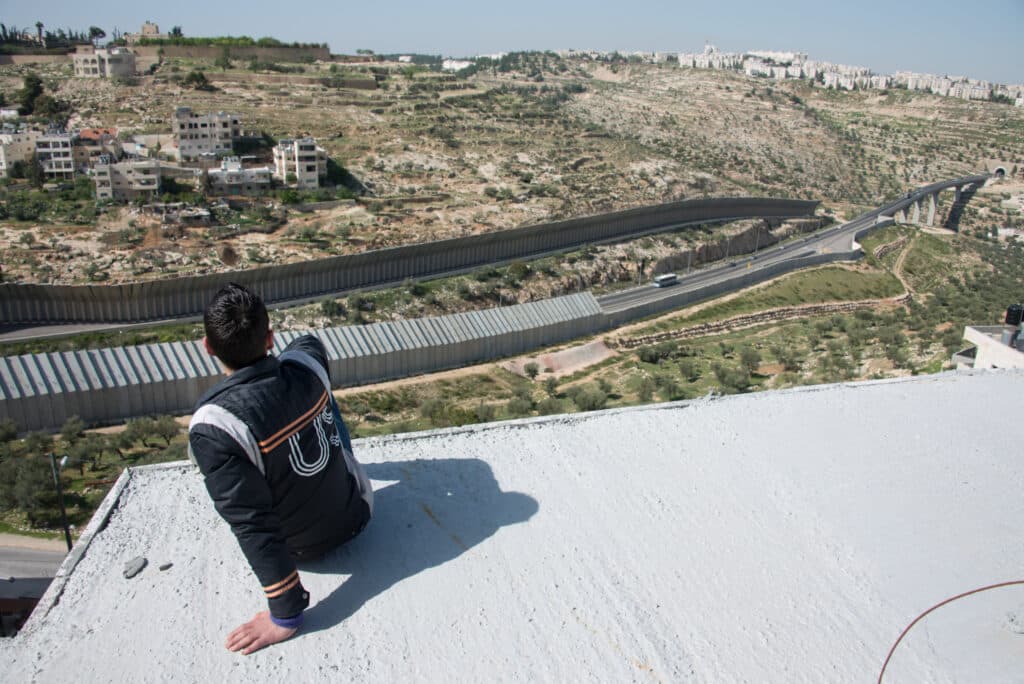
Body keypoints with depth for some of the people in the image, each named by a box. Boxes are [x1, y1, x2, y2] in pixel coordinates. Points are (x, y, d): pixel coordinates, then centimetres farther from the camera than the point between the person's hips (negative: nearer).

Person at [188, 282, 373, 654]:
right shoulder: (307, 362, -21)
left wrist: (285, 613, -23)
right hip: (359, 513, 3)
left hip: (305, 545, -2)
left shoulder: (214, 428, -34)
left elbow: (253, 527, -32)